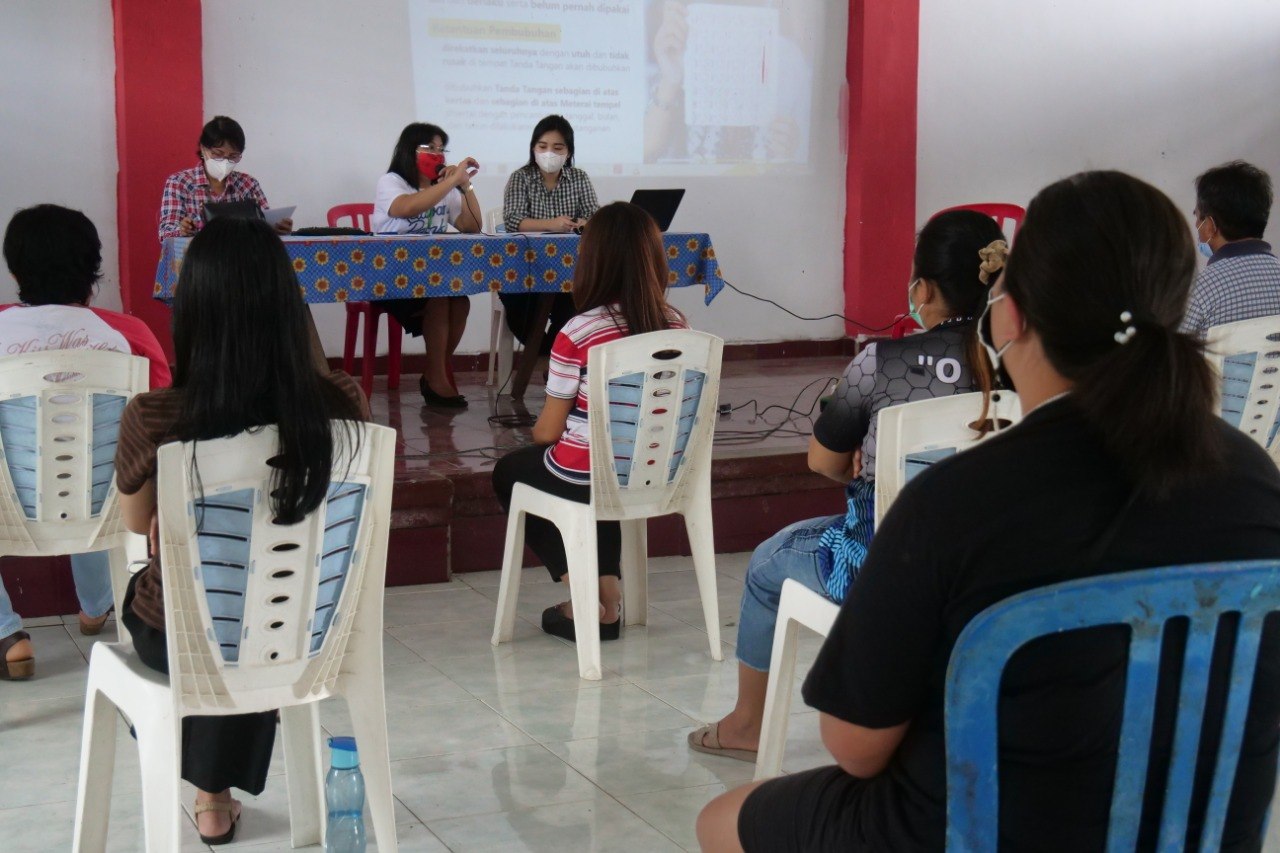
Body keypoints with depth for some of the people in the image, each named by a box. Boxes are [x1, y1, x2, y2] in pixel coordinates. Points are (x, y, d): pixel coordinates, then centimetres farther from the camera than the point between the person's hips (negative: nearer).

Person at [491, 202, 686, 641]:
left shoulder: (577, 334, -20)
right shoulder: (677, 326, -7)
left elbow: (548, 430, -13)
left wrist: (539, 431, 13)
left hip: (584, 479, -5)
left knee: (509, 472, 27)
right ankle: (608, 588, 24)